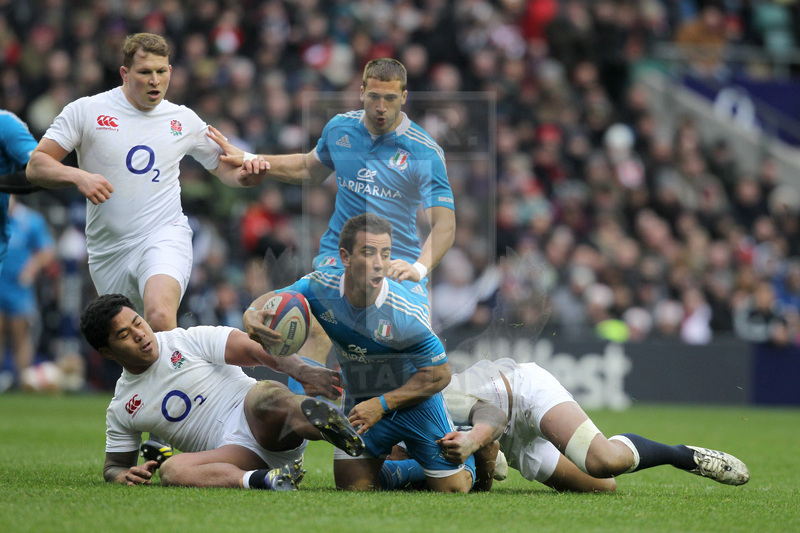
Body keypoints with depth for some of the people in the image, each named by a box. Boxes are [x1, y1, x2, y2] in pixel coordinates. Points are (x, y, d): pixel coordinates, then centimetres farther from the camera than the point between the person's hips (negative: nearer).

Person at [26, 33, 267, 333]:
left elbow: (224, 169, 21)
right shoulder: (86, 111, 1)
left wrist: (245, 175, -3)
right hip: (108, 250, 2)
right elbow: (36, 166, -2)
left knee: (160, 319, -31)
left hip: (165, 238, -2)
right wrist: (78, 177, -21)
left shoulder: (184, 120, 9)